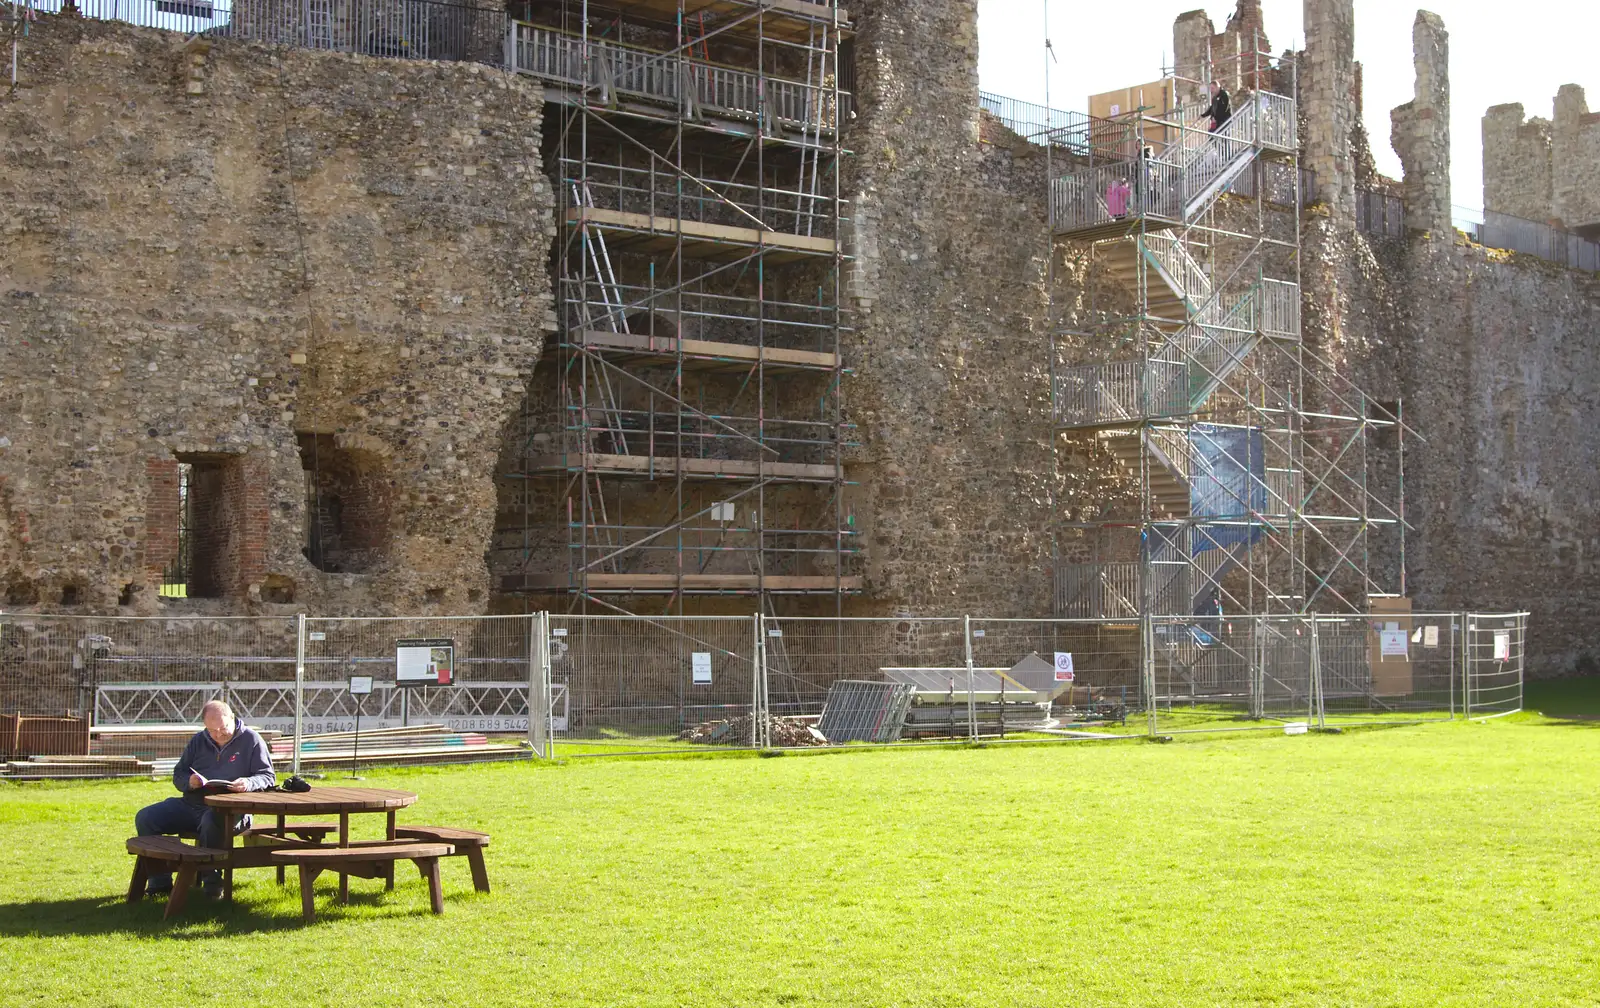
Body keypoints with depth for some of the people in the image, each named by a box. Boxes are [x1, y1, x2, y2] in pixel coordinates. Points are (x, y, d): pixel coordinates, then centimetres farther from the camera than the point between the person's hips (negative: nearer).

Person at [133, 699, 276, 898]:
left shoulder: (251, 739, 3)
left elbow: (268, 776, -1)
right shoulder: (198, 741, 17)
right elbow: (178, 775, 20)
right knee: (144, 818, -11)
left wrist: (249, 783, -24)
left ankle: (211, 882, -23)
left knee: (211, 822, -41)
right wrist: (189, 782, -5)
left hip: (227, 809, -6)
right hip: (191, 804, 6)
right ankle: (160, 881, -6)